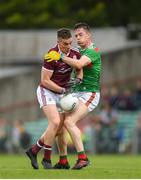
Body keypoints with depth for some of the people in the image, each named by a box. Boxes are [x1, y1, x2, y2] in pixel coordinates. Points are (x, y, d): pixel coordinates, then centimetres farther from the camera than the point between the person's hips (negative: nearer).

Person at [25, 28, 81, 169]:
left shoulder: (75, 54, -6)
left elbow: (79, 69, 13)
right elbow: (44, 81, -19)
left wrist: (78, 80, -9)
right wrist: (63, 90, -21)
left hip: (60, 94, 7)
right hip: (46, 91, -7)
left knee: (57, 129, 3)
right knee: (55, 123, -22)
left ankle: (33, 150, 21)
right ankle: (46, 159, -10)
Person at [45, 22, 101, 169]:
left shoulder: (93, 51, -12)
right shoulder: (80, 52, 16)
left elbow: (79, 64, -30)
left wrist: (61, 57, -29)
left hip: (89, 94, -9)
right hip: (76, 93, 9)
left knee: (69, 122, -25)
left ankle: (82, 157, -24)